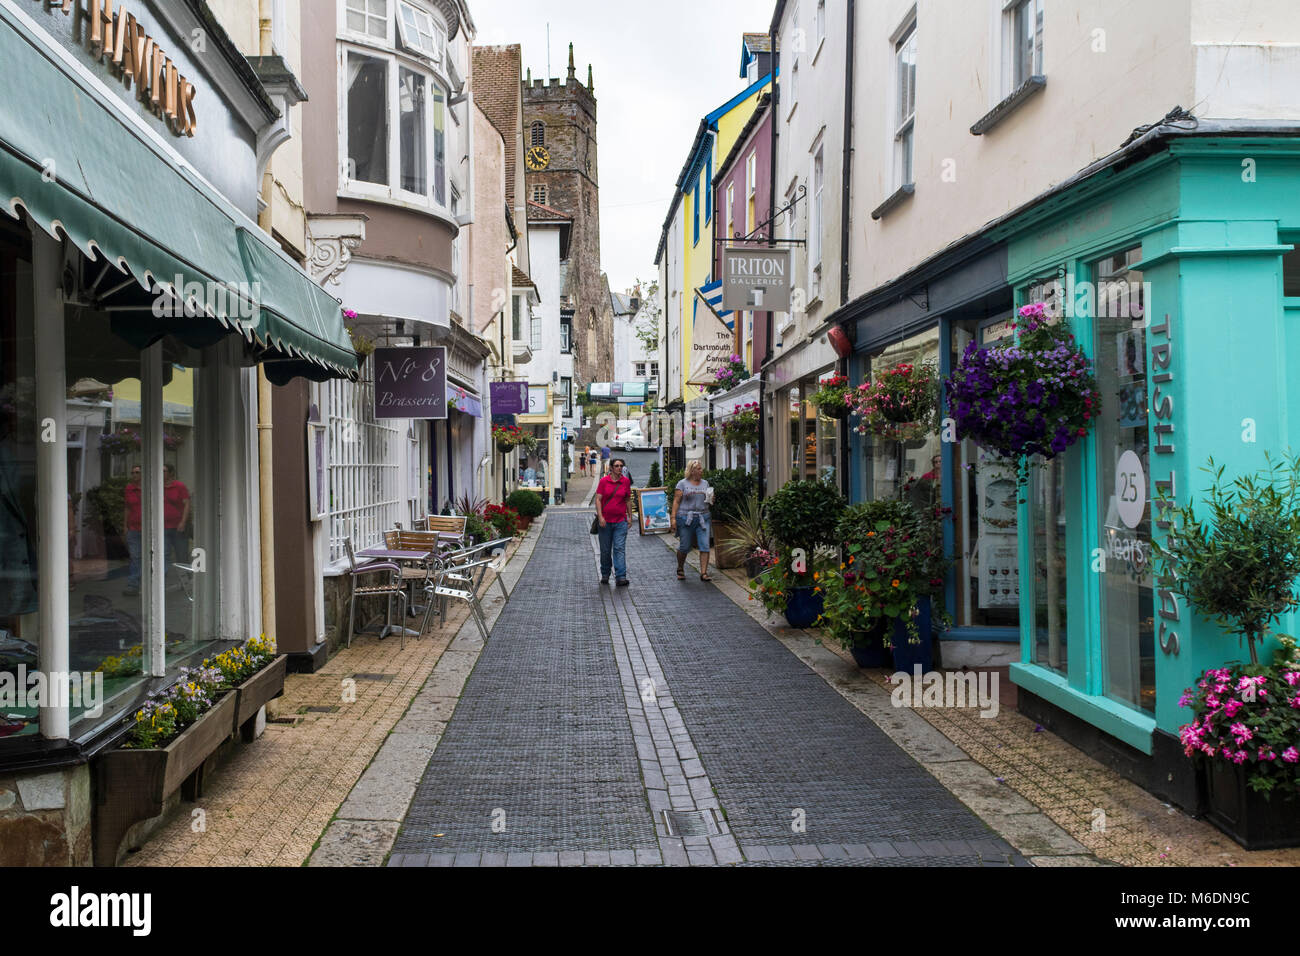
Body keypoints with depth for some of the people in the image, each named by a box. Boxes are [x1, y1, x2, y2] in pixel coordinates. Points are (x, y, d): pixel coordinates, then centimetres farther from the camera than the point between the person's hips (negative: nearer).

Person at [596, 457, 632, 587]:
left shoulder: (626, 481, 3)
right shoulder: (604, 481, -2)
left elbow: (628, 500, 11)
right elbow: (598, 499, -4)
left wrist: (629, 516, 10)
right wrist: (600, 517, -13)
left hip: (620, 521, 0)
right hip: (605, 521, 0)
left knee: (620, 549, -8)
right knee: (605, 550, 9)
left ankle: (621, 577, -13)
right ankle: (605, 575, 25)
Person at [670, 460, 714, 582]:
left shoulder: (705, 483, 13)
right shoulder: (683, 483, 0)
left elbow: (710, 498, 22)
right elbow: (676, 501, -4)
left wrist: (711, 497, -2)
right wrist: (673, 518, -12)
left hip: (703, 518, 4)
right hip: (686, 518, -3)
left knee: (705, 546, -8)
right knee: (685, 546, 3)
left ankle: (704, 573, -6)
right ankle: (680, 570, 26)